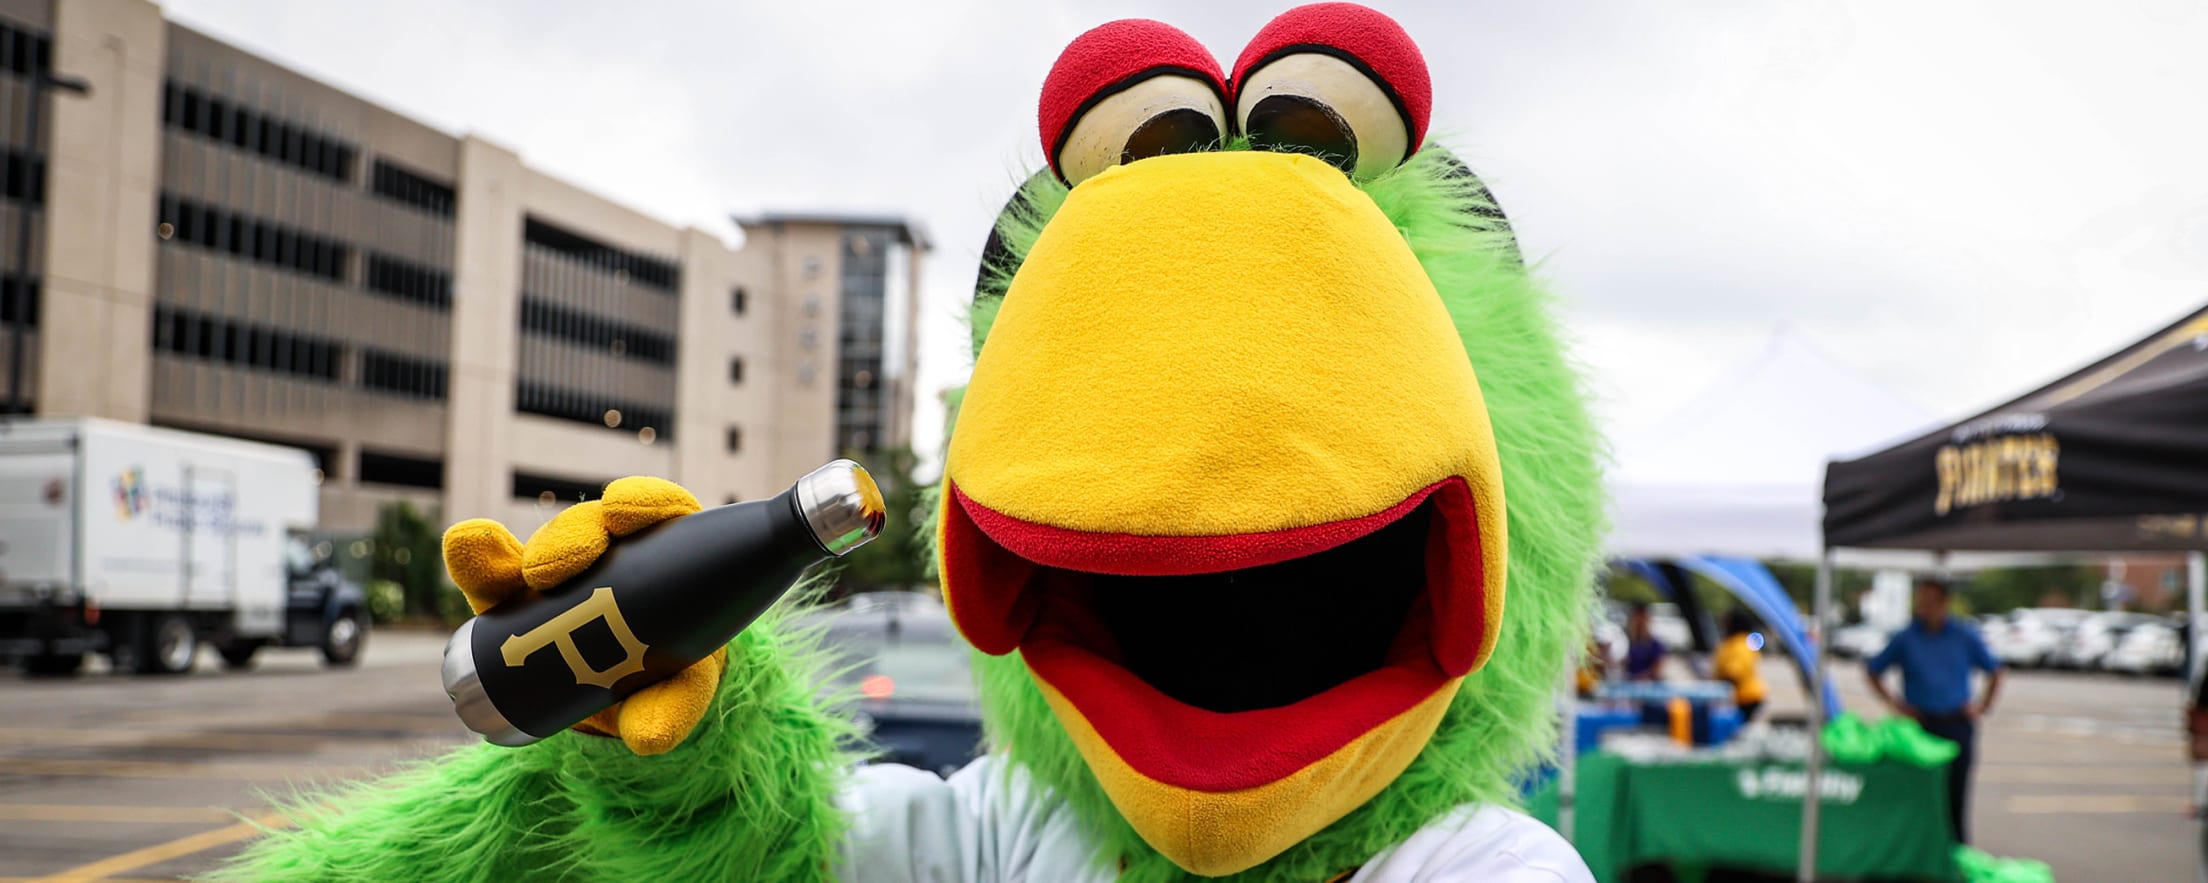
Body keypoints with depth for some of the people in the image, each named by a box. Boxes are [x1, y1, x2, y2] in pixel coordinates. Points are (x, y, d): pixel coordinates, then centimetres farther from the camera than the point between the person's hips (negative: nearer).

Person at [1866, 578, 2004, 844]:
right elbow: (1873, 670, 12)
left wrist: (1983, 705, 7)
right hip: (1921, 724, 0)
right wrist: (1893, 703, 3)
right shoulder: (1906, 638, 3)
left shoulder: (1964, 636, 5)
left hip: (1957, 724, 1)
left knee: (1956, 792, 1)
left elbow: (1994, 670, 17)